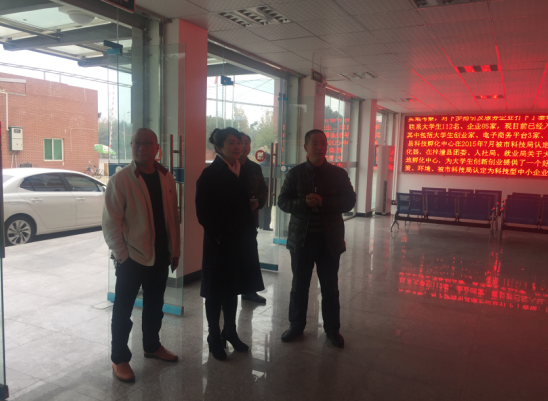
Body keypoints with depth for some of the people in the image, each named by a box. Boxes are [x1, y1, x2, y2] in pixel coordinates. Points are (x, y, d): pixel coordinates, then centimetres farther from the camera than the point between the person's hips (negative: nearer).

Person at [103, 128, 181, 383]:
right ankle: (119, 359, 24)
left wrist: (175, 250, 8)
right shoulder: (120, 180, -11)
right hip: (132, 257, -5)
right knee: (123, 309, 8)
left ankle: (152, 346, 38)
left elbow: (173, 216, 8)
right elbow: (110, 223, -11)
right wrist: (121, 255, -12)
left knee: (154, 305, 19)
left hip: (160, 255, 5)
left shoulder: (166, 178, 4)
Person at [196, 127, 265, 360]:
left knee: (232, 288, 17)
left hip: (241, 240, 6)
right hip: (220, 242, -6)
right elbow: (203, 212, -13)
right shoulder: (211, 174, -10)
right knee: (216, 292, 7)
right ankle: (214, 339, 22)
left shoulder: (242, 171, 9)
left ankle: (230, 332, 32)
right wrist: (217, 236, -14)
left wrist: (253, 204, 0)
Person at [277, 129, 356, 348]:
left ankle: (332, 328, 26)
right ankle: (296, 325, 29)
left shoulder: (338, 173, 1)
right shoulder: (295, 173, 1)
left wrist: (323, 202, -19)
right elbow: (283, 201, -1)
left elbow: (349, 201, -3)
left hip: (329, 238, 0)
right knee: (299, 285, 12)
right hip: (301, 238, 1)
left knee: (330, 287, 10)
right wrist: (304, 203, -21)